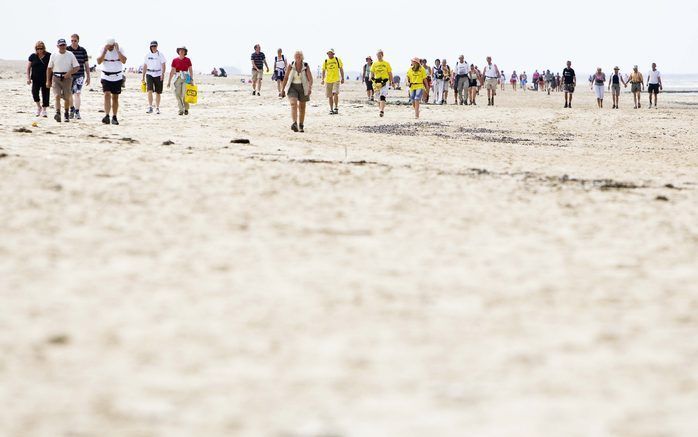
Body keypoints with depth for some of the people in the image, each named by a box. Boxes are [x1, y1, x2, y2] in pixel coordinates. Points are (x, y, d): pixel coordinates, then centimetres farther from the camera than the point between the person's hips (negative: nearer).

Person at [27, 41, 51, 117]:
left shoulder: (49, 56, 1)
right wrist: (28, 78, 1)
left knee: (45, 94, 0)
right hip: (36, 79, 1)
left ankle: (44, 110, 11)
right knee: (35, 92, -13)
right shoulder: (33, 56, 5)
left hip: (46, 79, -1)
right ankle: (38, 106, 11)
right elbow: (28, 68, 10)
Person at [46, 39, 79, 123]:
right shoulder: (54, 56, 5)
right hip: (56, 78, 0)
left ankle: (67, 114, 26)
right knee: (57, 96, -17)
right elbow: (49, 69, 12)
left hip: (67, 78, 0)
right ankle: (58, 114, -29)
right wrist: (48, 81, 10)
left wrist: (69, 73, -16)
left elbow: (77, 67, 1)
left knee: (67, 98, 7)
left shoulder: (70, 55, 2)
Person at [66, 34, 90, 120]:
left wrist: (88, 77, 8)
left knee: (77, 93, -11)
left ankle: (77, 112, -8)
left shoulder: (82, 50, 3)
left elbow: (86, 64, 9)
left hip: (79, 75, -1)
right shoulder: (66, 50, 0)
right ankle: (72, 109, 26)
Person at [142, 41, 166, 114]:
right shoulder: (148, 55, 9)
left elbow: (163, 65, -6)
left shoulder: (160, 55, 1)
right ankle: (150, 107, -20)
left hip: (158, 74, -1)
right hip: (149, 74, 1)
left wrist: (163, 74, -21)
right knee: (149, 90, -16)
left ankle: (157, 108, 16)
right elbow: (145, 66, 15)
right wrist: (143, 76, 14)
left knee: (158, 92, 4)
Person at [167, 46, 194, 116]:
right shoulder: (175, 60, 6)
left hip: (186, 78, -2)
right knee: (178, 94, -5)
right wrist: (169, 81, 5)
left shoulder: (187, 60, 3)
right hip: (178, 78, 2)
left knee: (185, 94, -10)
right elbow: (172, 71, 8)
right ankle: (181, 110, 1)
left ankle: (186, 109, 4)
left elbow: (191, 70, 5)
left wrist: (192, 80, -3)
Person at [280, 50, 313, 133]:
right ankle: (294, 124, -38)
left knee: (302, 107, 11)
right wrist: (283, 90, 0)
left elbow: (310, 79, -12)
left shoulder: (306, 66, -8)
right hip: (292, 88, -1)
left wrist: (310, 88, -30)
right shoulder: (290, 66, -6)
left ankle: (301, 126, 26)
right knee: (293, 104, -22)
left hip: (303, 88, 1)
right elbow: (285, 78, 0)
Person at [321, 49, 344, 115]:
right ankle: (331, 109, 16)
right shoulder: (325, 61, 7)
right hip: (328, 80, 3)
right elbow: (323, 71, 12)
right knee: (330, 96, 6)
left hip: (336, 80, -3)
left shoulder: (337, 60, 2)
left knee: (335, 93, -19)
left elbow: (341, 69, 7)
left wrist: (342, 78, 3)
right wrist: (322, 79, 4)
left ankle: (336, 108, -8)